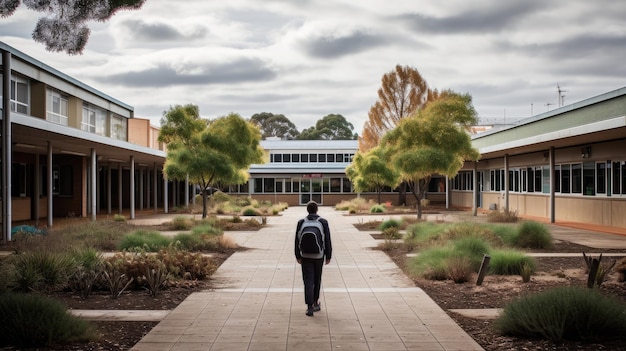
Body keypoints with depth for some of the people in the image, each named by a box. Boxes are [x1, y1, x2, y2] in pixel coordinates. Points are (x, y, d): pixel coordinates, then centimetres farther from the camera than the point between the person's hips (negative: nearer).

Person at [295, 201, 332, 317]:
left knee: (308, 281, -1)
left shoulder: (301, 222, -5)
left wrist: (298, 256, 7)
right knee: (317, 279, 19)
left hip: (305, 256, 0)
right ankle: (315, 302, 31)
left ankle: (310, 307, -12)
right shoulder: (323, 222, -7)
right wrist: (328, 256, 1)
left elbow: (297, 241, -2)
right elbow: (327, 241, -7)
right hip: (319, 256, 0)